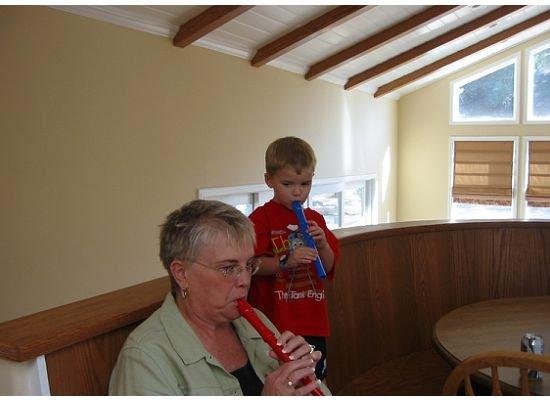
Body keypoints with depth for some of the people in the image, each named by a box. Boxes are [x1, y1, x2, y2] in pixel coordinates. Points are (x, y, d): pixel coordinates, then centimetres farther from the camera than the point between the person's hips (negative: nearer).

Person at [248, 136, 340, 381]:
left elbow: (328, 267, 11)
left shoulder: (315, 219, 10)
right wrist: (286, 262, -27)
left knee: (316, 378, 16)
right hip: (276, 320, -5)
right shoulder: (261, 218, -7)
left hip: (313, 320, 6)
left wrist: (322, 244, -7)